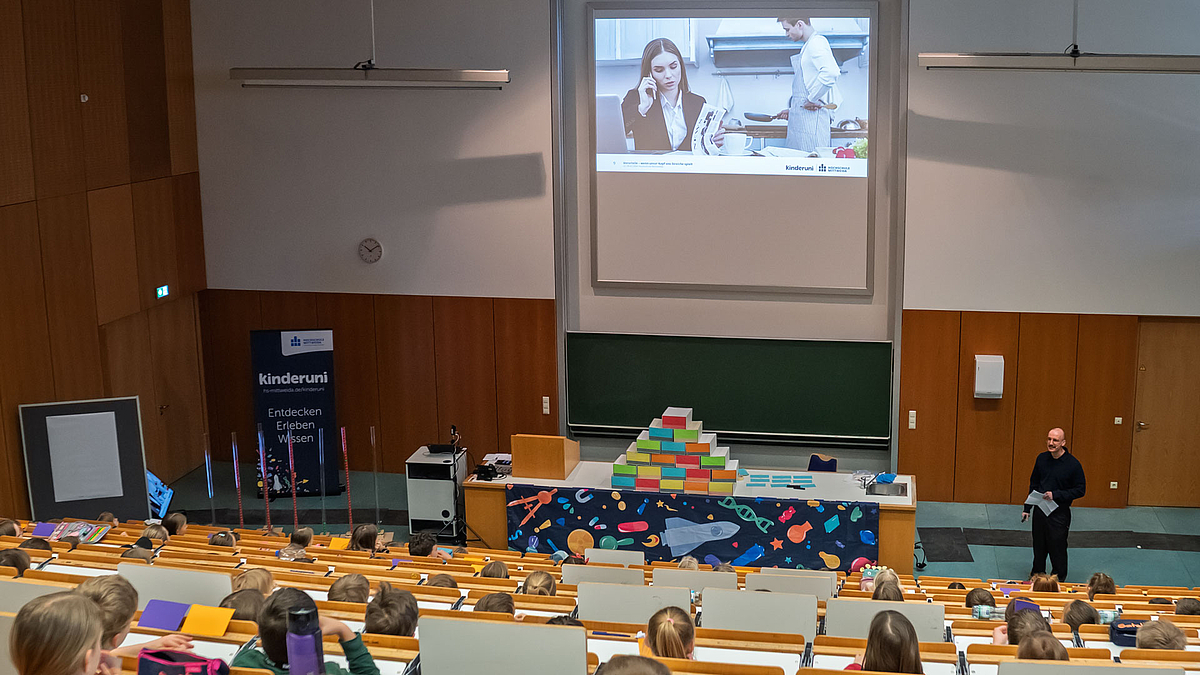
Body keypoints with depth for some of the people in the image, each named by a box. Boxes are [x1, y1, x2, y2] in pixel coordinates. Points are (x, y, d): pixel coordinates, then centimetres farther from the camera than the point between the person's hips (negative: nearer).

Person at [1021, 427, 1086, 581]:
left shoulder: (1073, 464, -13)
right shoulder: (1042, 458, 2)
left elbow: (1080, 490, -8)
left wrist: (1056, 495, -17)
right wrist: (1027, 508, 10)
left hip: (1059, 514, -4)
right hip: (1039, 510, 4)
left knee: (1057, 548, 3)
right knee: (1038, 546, 14)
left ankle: (1059, 579, 19)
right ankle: (1037, 573, 31)